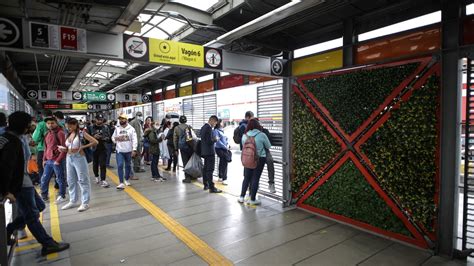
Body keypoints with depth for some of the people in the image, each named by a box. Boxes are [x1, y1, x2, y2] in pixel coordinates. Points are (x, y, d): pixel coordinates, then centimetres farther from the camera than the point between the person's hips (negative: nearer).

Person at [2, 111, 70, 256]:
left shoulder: (14, 137, 6)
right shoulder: (13, 142, -24)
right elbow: (6, 167, -26)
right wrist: (5, 191, -23)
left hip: (23, 180, 9)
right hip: (19, 183, -9)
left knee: (39, 206, 20)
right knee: (32, 215, 2)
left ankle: (8, 231, 28)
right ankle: (48, 244, 15)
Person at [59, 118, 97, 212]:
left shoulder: (81, 133, -8)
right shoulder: (68, 135, 10)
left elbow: (95, 142, -16)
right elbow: (68, 148, 17)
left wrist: (82, 147, -17)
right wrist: (63, 149, -5)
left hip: (79, 158, -7)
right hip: (69, 158, 7)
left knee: (83, 180, 0)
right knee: (71, 180, 14)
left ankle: (85, 203, 6)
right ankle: (73, 201, 26)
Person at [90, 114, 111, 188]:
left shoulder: (105, 127, 3)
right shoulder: (92, 128, 2)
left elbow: (108, 137, 2)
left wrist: (104, 138, -18)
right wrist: (94, 137, -16)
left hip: (103, 149, -1)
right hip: (94, 148, 1)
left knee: (103, 165, -7)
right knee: (95, 164, 14)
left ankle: (103, 180, -7)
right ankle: (96, 177, 36)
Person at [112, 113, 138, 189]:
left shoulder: (131, 129, -3)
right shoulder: (117, 128, 5)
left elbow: (134, 140, -7)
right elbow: (113, 137, 12)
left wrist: (134, 149, -15)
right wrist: (115, 139, -12)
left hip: (128, 150, -1)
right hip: (119, 151, 1)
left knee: (128, 165, 12)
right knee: (120, 166, -9)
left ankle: (126, 180, 31)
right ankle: (121, 183, -7)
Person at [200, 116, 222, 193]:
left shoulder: (203, 127, 12)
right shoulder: (209, 128, -18)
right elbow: (209, 141, -24)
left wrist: (213, 139, 13)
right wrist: (215, 140, -7)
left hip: (204, 151, 10)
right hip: (210, 152, -10)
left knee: (205, 168, 16)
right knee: (210, 170, -7)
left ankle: (206, 185, 26)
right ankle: (211, 187, -3)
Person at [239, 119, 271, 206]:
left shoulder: (244, 135, -5)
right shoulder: (261, 135, -12)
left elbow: (243, 146, 8)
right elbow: (268, 146, 0)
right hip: (260, 158, -3)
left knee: (246, 178, 15)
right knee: (255, 179, 4)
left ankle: (242, 197, 21)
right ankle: (252, 199, 12)